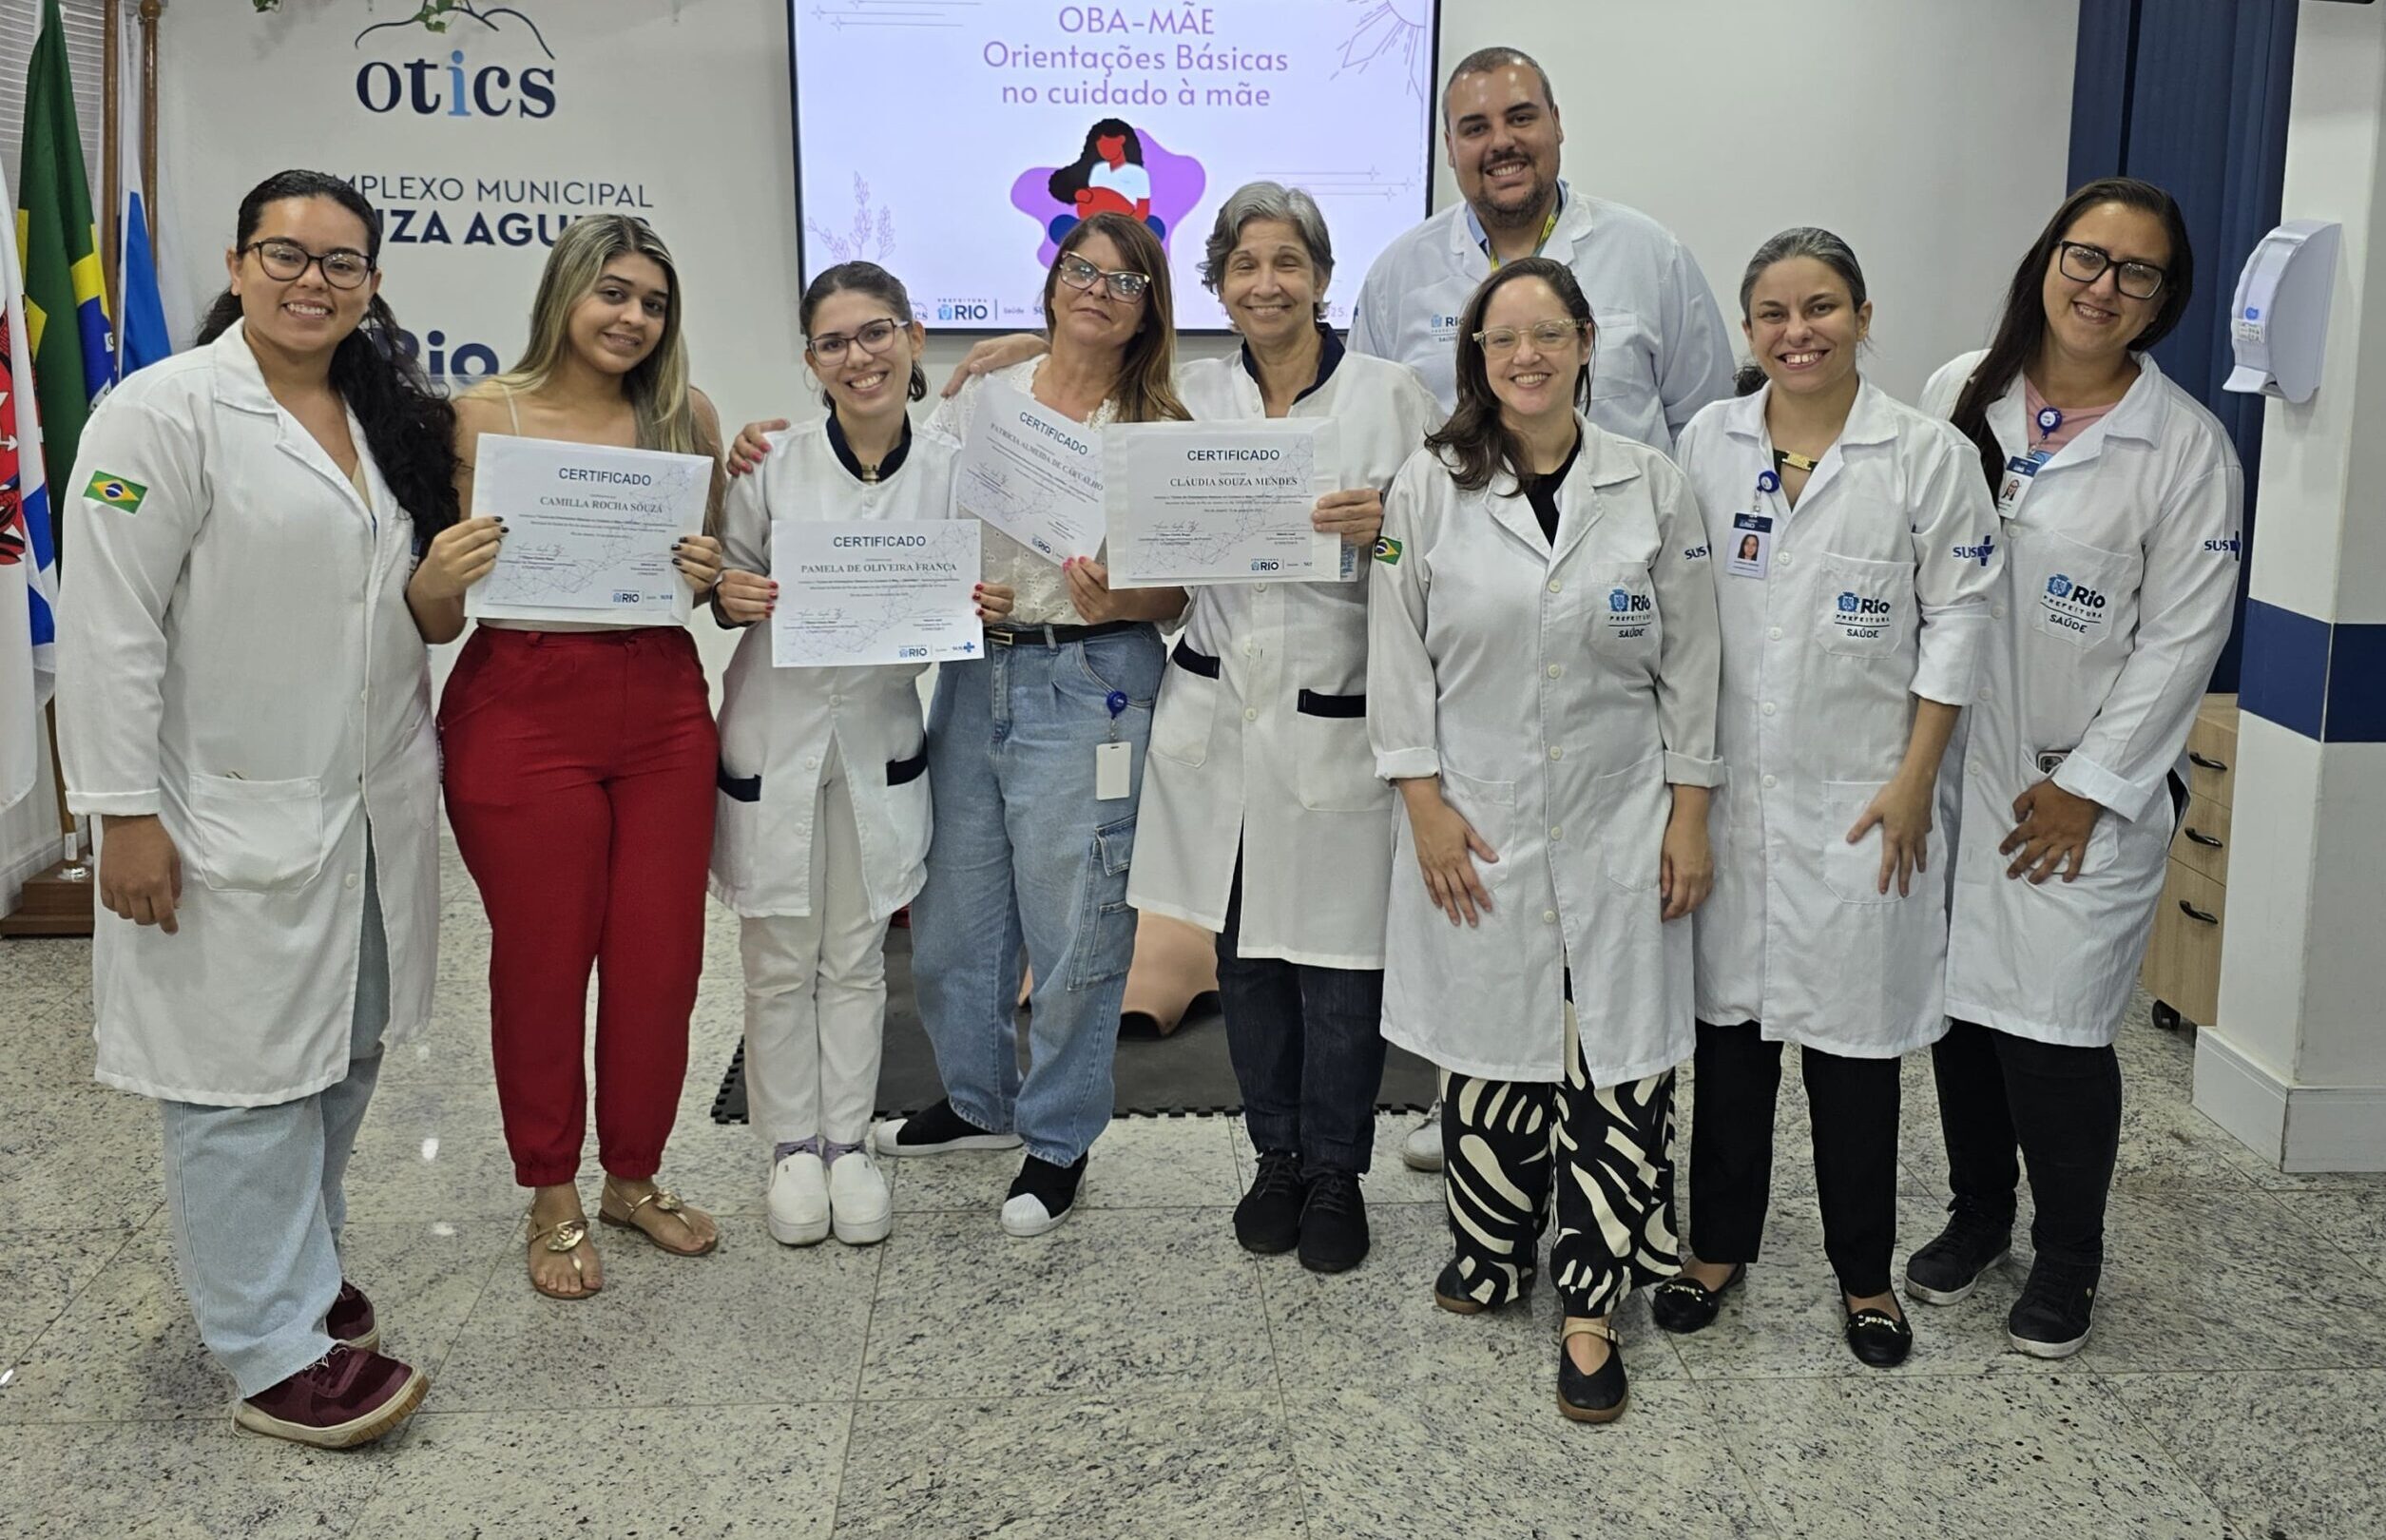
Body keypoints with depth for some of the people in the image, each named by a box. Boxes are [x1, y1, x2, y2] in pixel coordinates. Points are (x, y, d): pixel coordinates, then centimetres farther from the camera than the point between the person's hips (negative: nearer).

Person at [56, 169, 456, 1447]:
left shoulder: (385, 421, 12)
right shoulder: (167, 411, -11)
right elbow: (109, 630, -14)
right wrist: (124, 812, -16)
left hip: (375, 810, 7)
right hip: (233, 823, -7)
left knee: (345, 1056, 15)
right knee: (248, 1080, 1)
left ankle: (295, 1269, 33)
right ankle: (276, 1353, 12)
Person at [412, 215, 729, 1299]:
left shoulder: (687, 414, 5)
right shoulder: (485, 415, -4)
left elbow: (718, 575, 16)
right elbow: (434, 621, -2)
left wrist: (708, 575, -6)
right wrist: (440, 580, -25)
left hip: (662, 710, 3)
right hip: (523, 712, -3)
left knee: (660, 958, 7)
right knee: (542, 959, 7)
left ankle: (635, 1178, 29)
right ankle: (552, 1200, 26)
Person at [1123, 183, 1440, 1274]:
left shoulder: (1390, 396, -4)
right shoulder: (1193, 395, 8)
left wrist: (1381, 530, -21)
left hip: (1338, 720, -3)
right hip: (1219, 713, 4)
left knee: (1337, 958, 2)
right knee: (1243, 950, 12)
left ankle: (1334, 1174, 23)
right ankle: (1275, 1158, 31)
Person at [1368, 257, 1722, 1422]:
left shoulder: (1651, 487, 1)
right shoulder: (1430, 487, -1)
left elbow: (1689, 661, 4)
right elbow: (1398, 653, 0)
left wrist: (1690, 813, 1)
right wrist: (1423, 800, -6)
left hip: (1618, 821, 0)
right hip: (1475, 821, 0)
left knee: (1620, 1061, -1)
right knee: (1490, 1047, 9)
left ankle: (1591, 1306, 10)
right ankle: (1492, 1255, 30)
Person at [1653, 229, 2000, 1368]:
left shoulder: (1929, 455, -5)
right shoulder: (1706, 444, 3)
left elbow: (1956, 621, -4)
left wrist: (1913, 782, -8)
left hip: (1861, 799, -2)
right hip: (1727, 791, 3)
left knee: (1855, 1035, 7)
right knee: (1728, 1019, 11)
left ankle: (1864, 1274, 24)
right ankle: (1720, 1245, 28)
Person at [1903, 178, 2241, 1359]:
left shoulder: (2186, 446, -6)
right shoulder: (1958, 396, 3)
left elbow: (2181, 636, -7)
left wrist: (2088, 788, -10)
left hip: (2089, 788, -3)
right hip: (1956, 764, 3)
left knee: (2055, 1025, -2)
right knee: (1958, 1004, 11)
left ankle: (2066, 1260, 21)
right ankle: (1977, 1214, 33)